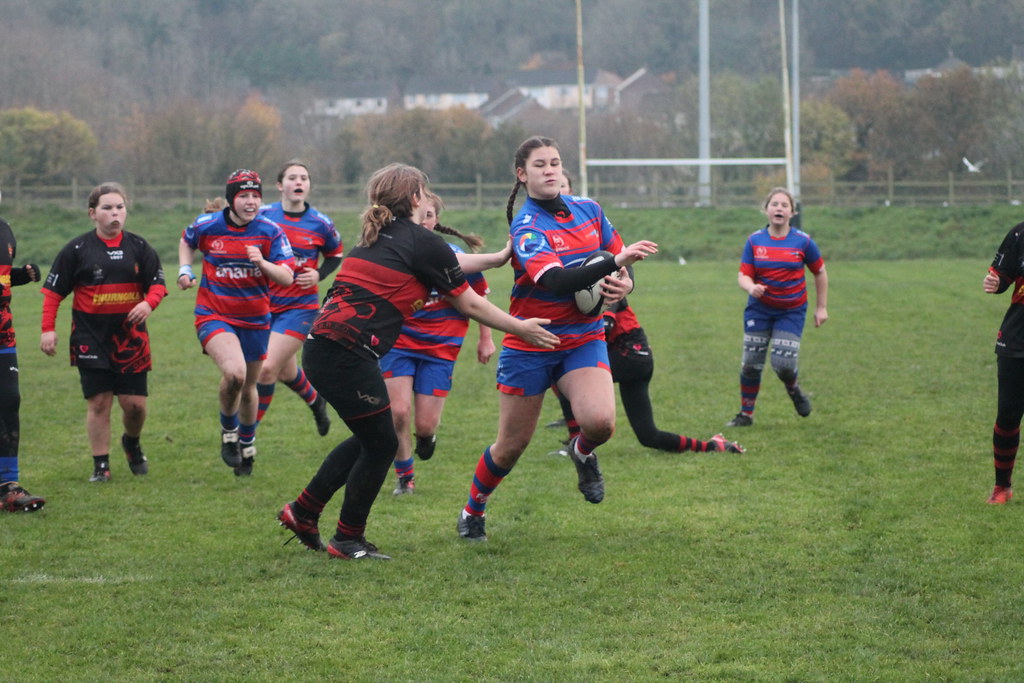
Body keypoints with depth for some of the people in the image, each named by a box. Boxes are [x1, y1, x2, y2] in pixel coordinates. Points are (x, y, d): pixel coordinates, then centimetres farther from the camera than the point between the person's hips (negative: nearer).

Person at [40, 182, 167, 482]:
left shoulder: (138, 247, 4)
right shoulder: (77, 249, -1)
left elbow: (157, 283, 7)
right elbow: (53, 290, 2)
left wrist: (148, 302, -15)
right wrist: (48, 328, -6)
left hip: (131, 336, 2)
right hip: (91, 339, -2)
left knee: (135, 403, 1)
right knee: (99, 402, -4)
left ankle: (132, 443, 33)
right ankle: (101, 465, 5)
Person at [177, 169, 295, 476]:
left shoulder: (270, 231, -8)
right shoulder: (207, 225, -7)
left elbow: (287, 278, -12)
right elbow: (186, 241, 17)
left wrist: (262, 263, -29)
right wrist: (185, 270, 3)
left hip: (255, 319, 2)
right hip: (214, 316, -2)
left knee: (248, 387, 15)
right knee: (234, 372, -28)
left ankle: (247, 444, 42)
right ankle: (228, 430, -1)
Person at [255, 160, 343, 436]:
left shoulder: (321, 224, -5)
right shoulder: (263, 215, -3)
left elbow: (335, 255, 12)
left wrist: (319, 274, -6)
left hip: (300, 306, -3)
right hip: (265, 303, 3)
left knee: (267, 369, -14)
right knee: (286, 372, 15)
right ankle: (315, 400, 49)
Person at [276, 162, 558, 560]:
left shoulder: (378, 237, 20)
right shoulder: (421, 241, -5)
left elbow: (445, 261, 34)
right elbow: (470, 305, 2)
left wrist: (499, 257, 43)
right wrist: (522, 329, 14)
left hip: (321, 346, 9)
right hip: (348, 353, -9)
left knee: (370, 438, 22)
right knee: (381, 444, 7)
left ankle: (303, 511, 27)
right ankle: (348, 541, 16)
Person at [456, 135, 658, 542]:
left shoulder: (589, 210, 3)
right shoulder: (526, 227, -16)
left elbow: (618, 259, 15)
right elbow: (557, 282, -32)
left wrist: (623, 284, -9)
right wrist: (615, 261, -41)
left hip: (584, 340, 3)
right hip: (529, 345, -3)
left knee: (600, 421, -25)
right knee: (511, 446, 5)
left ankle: (583, 453, 12)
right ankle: (472, 510, 33)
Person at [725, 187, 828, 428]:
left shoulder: (803, 241, -8)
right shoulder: (754, 241, -5)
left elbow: (820, 273, 5)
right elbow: (744, 276, -5)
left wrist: (821, 307, 6)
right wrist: (751, 288, -29)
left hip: (792, 311, -2)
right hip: (759, 310, 2)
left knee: (783, 363, -13)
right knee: (751, 363, 0)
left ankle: (794, 390, 22)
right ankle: (745, 414, 16)